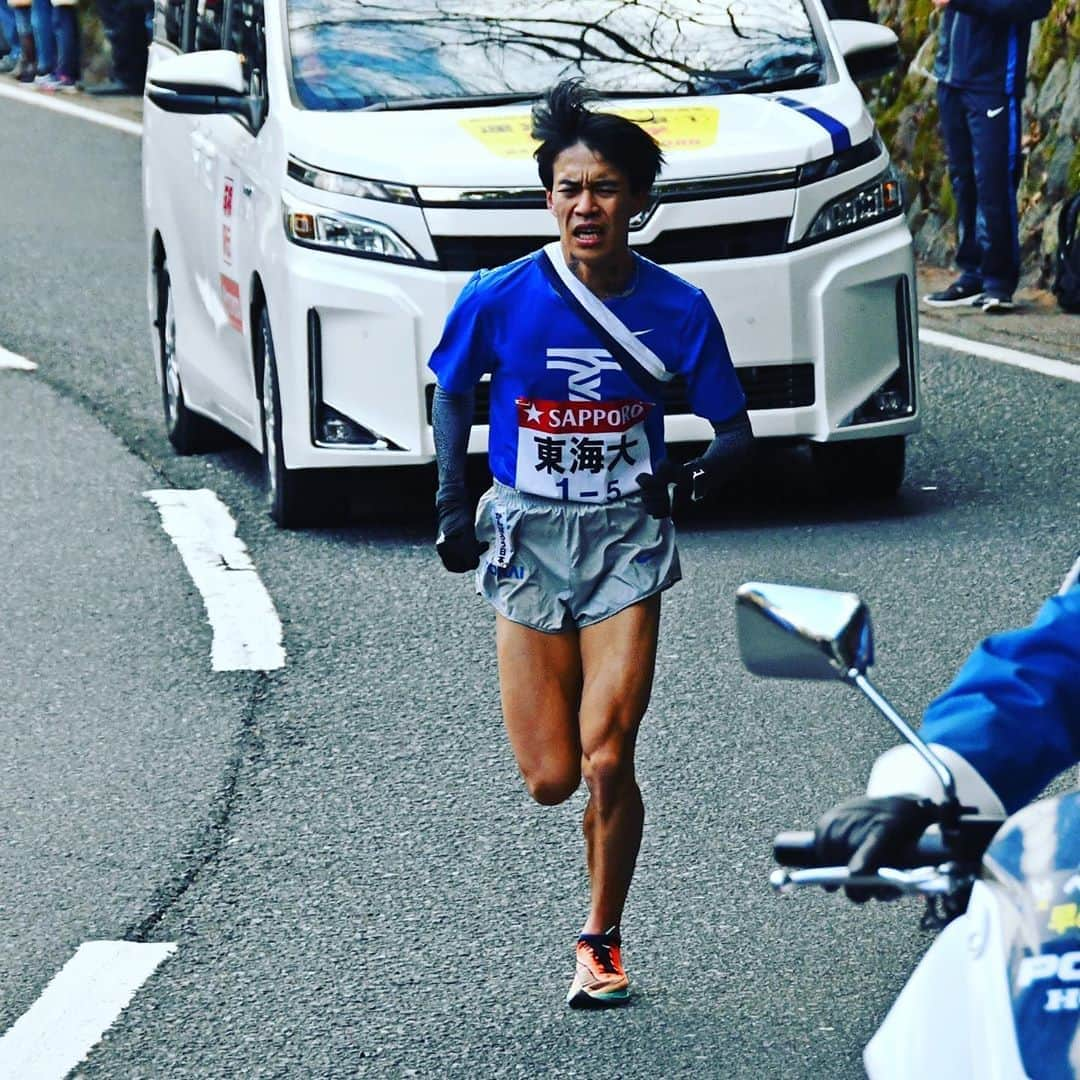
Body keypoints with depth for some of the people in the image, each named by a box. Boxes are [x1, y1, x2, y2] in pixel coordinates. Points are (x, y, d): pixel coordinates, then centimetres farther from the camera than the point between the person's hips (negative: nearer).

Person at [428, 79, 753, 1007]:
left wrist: (700, 472, -22)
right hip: (527, 538, 1)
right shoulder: (500, 300, -8)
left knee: (607, 762, -11)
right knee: (550, 779, 0)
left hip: (626, 540, -1)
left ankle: (602, 941, 11)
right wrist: (453, 503, 2)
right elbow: (453, 393, 10)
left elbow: (735, 430, -1)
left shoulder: (676, 309, -8)